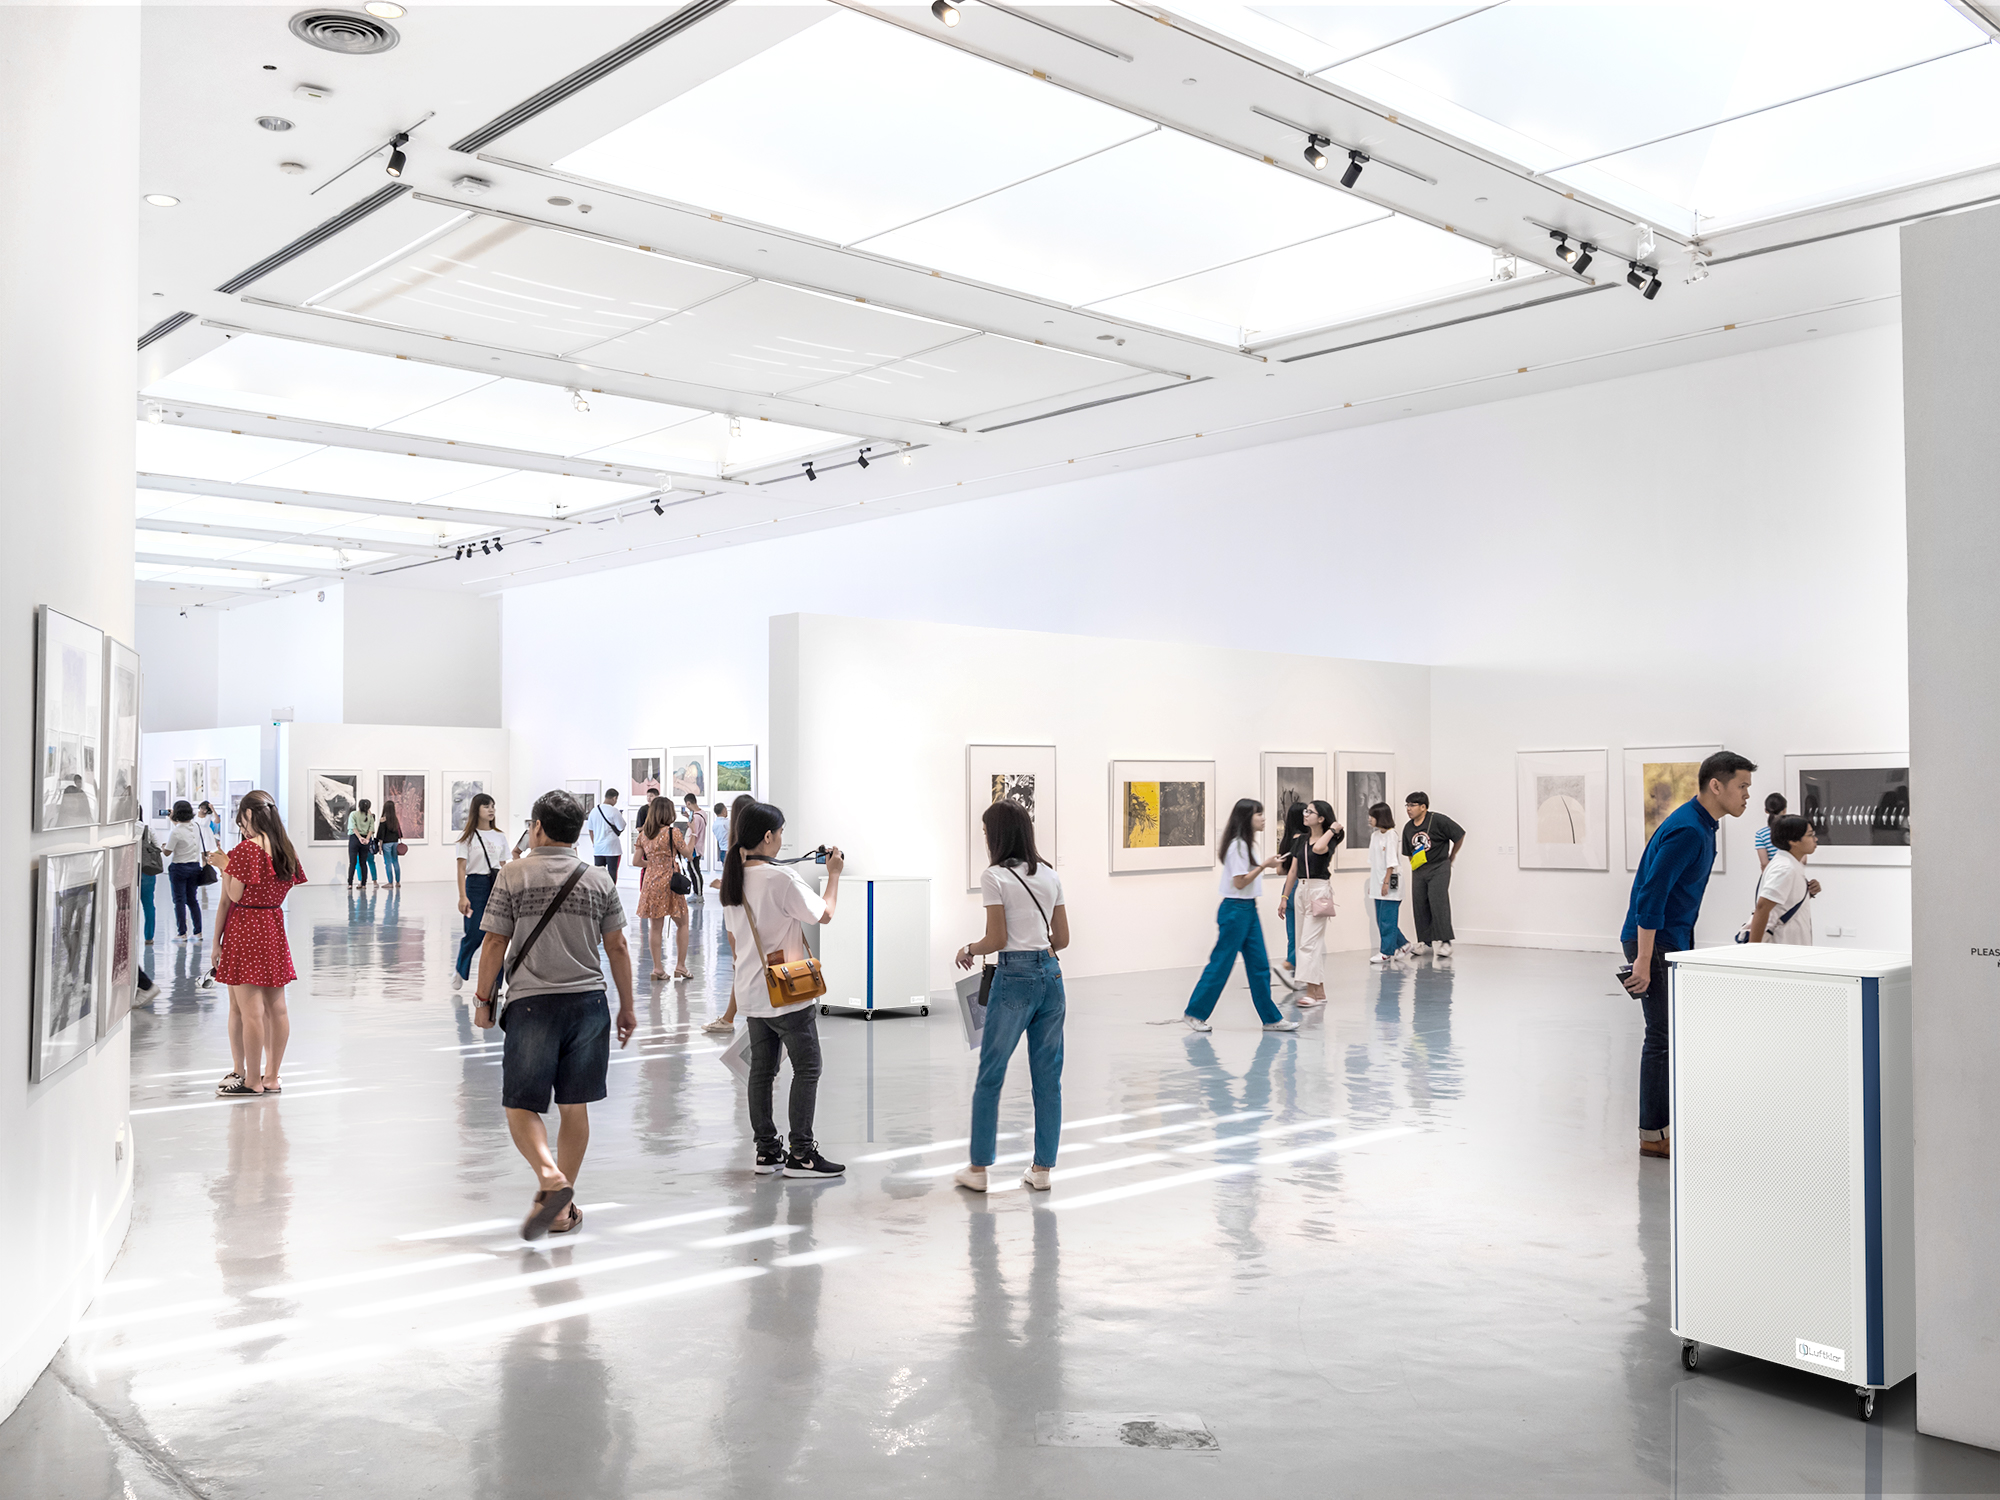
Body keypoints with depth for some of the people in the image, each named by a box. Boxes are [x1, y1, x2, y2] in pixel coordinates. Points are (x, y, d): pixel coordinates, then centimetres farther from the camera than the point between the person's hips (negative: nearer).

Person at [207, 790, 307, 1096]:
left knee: (249, 1009, -3)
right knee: (276, 1007, 8)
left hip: (245, 929, -7)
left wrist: (225, 865, 0)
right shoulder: (287, 849, 6)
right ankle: (272, 1077, 15)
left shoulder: (246, 848, -14)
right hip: (274, 927, 7)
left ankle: (252, 1080, 2)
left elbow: (235, 895, -14)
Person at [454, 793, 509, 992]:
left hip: (497, 885, 3)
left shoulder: (499, 837, 10)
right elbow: (461, 868, -6)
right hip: (476, 885, -3)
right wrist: (462, 897, -13)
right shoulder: (468, 837, -1)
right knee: (474, 935, -1)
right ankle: (460, 971, 27)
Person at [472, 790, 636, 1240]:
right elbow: (617, 948, 7)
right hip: (589, 1001, 3)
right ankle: (562, 1210, 16)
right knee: (574, 1108, 10)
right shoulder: (599, 880, 6)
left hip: (532, 1002, -3)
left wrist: (483, 999, 8)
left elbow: (495, 944, -3)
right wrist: (627, 1007, 14)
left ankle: (549, 1176, -21)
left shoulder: (514, 876, -2)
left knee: (521, 1105, 3)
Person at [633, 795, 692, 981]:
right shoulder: (673, 832, -12)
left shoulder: (643, 834, 2)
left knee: (655, 926, 9)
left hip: (651, 882, 4)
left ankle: (657, 968, 9)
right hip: (670, 882, -4)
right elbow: (686, 854, -2)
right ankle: (680, 966, 9)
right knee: (682, 924, 10)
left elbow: (636, 861, 3)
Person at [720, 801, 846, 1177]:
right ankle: (800, 1153, 1)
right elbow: (824, 914, -9)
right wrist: (833, 874, 4)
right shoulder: (782, 878, -19)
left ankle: (767, 1149, 18)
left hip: (750, 990, 8)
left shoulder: (733, 879, 5)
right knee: (807, 1068, 0)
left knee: (762, 1068, 13)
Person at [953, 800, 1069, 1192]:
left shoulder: (994, 876, -7)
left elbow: (996, 939, -10)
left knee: (990, 1075, 6)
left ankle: (978, 1167, 13)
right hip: (1051, 974, 6)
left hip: (1014, 978, -6)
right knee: (1048, 1077, 9)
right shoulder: (1050, 874, 10)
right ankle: (1042, 1168, 13)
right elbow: (1062, 938, 11)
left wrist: (968, 949, 7)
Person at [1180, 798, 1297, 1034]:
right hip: (1235, 910, -10)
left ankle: (1271, 1018, 12)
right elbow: (1239, 882, -18)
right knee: (1221, 964, -3)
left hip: (1249, 910, 10)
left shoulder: (1247, 844, 14)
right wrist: (1265, 865, -18)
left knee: (1259, 966, 9)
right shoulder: (1237, 846, -16)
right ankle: (1195, 1013, 7)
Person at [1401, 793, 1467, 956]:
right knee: (1419, 905, 3)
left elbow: (1459, 835, -3)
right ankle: (1424, 941, 12)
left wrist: (1451, 858, 5)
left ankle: (1445, 941, -10)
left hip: (1439, 868, -6)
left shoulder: (1438, 820, -11)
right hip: (1418, 870, 6)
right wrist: (1415, 866, 8)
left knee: (1438, 903, -13)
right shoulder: (1408, 828, 7)